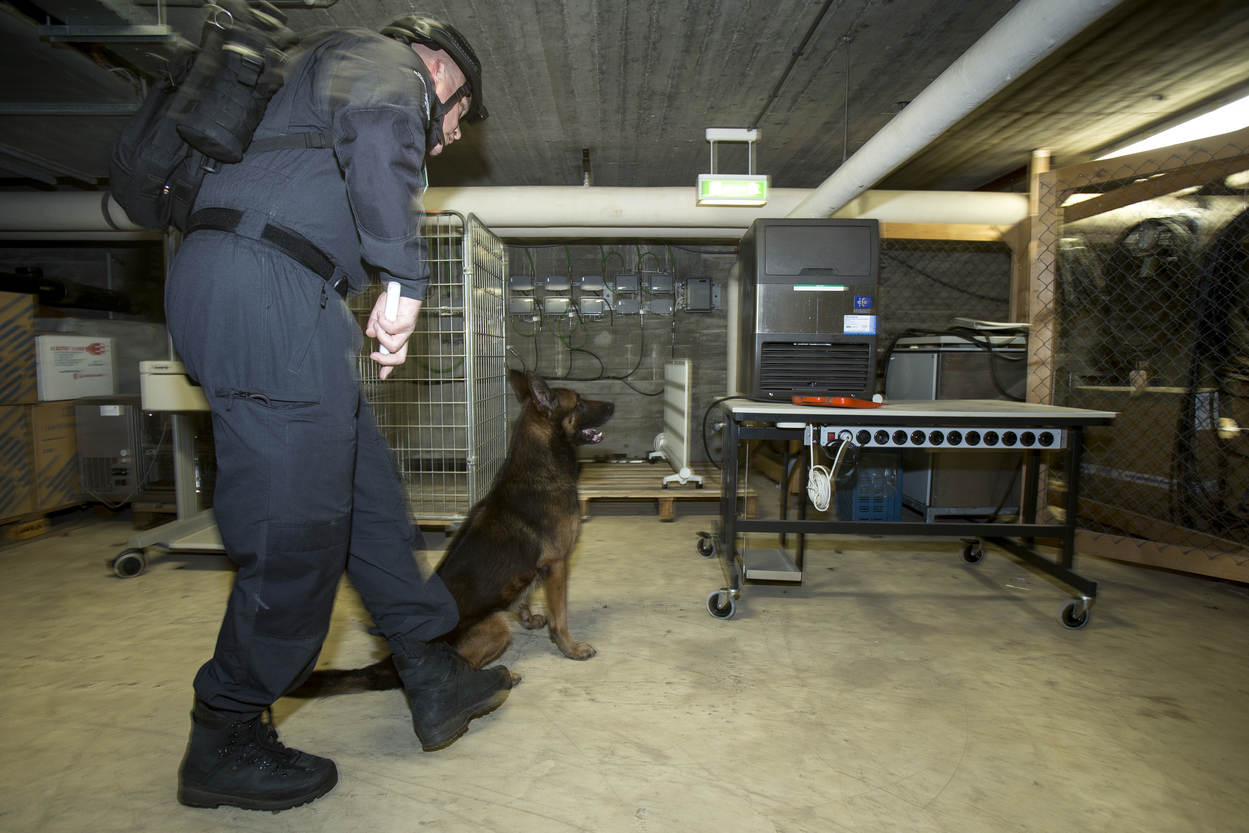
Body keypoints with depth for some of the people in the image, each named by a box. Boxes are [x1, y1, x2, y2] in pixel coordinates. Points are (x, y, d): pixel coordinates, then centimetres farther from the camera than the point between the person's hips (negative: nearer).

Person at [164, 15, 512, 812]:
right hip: (263, 282, -11)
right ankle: (226, 743, 13)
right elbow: (376, 129, -18)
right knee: (297, 529, -6)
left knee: (367, 490, 10)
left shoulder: (348, 78, 36)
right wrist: (406, 277, -18)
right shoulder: (384, 59, 8)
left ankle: (435, 676, 21)